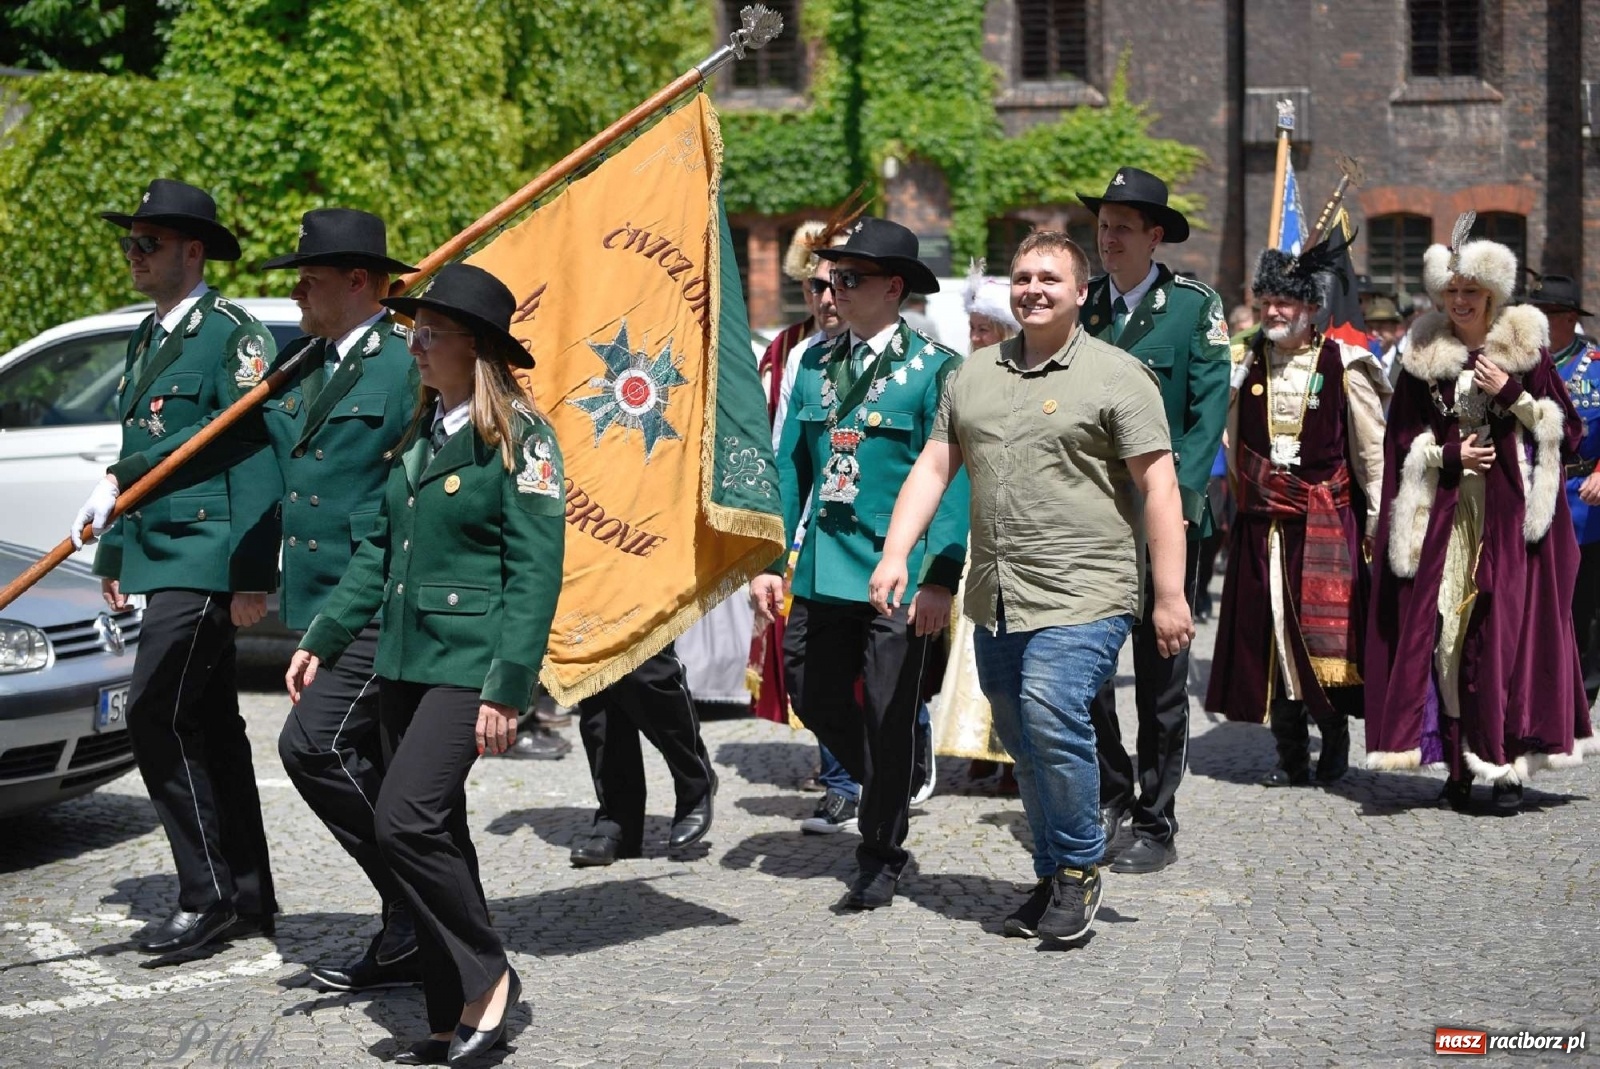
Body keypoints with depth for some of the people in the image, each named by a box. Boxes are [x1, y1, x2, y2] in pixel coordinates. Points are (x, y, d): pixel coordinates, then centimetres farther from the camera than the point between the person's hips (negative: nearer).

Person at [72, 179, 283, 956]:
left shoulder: (233, 337, -10)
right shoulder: (146, 340, 17)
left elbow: (257, 460, -15)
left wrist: (253, 575, -20)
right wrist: (113, 554, 22)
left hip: (206, 563, -9)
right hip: (160, 562, 9)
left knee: (156, 717, -13)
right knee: (208, 728, 12)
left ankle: (209, 896, -5)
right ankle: (249, 899, 19)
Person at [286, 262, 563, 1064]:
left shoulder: (518, 439, -10)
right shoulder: (420, 435, 13)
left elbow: (535, 572, -14)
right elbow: (379, 549, 19)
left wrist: (508, 688, -19)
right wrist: (323, 639, 13)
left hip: (468, 663, -8)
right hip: (402, 660, 8)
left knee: (406, 819, -18)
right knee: (432, 833, 10)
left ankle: (487, 976, 0)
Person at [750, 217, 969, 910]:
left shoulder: (933, 370, -7)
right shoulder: (815, 365, 10)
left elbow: (952, 480, -9)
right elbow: (790, 468, 12)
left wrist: (941, 577, -16)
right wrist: (771, 560, 5)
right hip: (822, 574, 5)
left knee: (888, 717, 3)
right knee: (812, 695, 12)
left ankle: (881, 857, 20)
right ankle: (886, 790, 37)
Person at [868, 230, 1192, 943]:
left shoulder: (1115, 375, -2)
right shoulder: (974, 375, 15)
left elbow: (1159, 488, -6)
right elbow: (933, 468, 15)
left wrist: (1169, 596, -11)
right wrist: (895, 555, 1)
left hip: (1081, 595, -6)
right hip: (995, 602, 6)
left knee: (1052, 718, -21)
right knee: (1024, 745, 11)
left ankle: (1080, 868, -2)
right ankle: (1052, 881, 24)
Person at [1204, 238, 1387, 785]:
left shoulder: (1342, 366, -2)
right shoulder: (1248, 363, 9)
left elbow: (1371, 448, 1)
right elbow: (1233, 441, 16)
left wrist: (1376, 516, 0)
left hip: (1326, 520, -4)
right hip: (1262, 522, 4)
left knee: (1325, 632, -7)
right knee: (1268, 633, 3)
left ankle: (1335, 742, 10)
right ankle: (1291, 755, 11)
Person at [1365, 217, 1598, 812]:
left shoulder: (1526, 349, 6)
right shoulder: (1424, 360, 9)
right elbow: (1403, 442, 11)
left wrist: (1511, 394, -9)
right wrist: (1450, 457, -7)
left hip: (1511, 517, -1)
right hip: (1444, 516, 2)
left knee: (1509, 634, -7)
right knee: (1443, 633, -3)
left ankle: (1509, 765, -1)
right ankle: (1458, 764, 3)